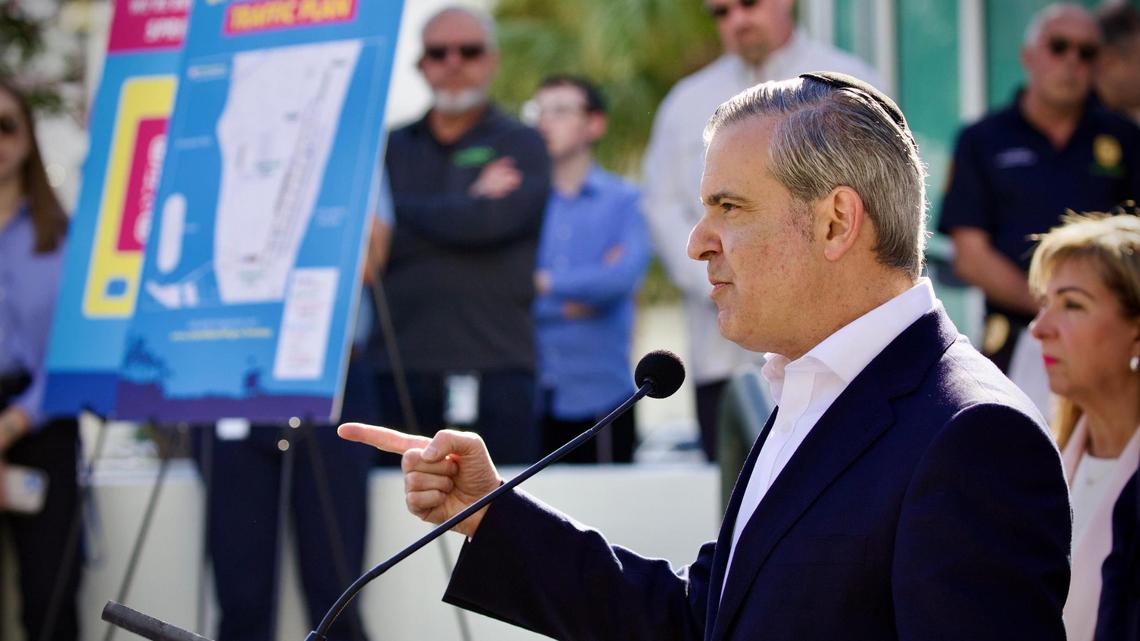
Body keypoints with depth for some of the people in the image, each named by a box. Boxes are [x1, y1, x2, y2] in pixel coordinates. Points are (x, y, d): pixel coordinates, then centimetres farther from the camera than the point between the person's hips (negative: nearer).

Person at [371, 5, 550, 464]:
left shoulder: (520, 146, 9)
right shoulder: (390, 148, 16)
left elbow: (488, 222, -10)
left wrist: (402, 212, 3)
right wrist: (468, 208, -4)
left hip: (493, 370, -2)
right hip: (401, 368, 2)